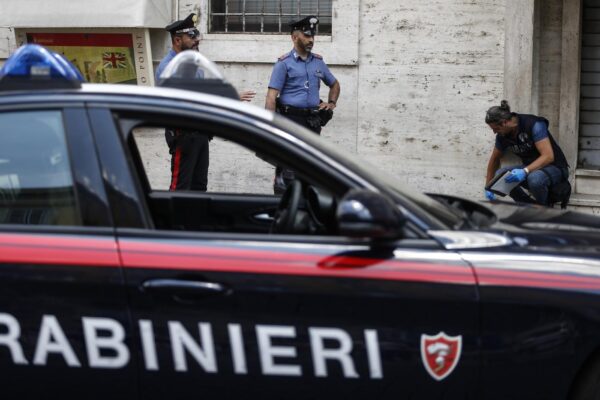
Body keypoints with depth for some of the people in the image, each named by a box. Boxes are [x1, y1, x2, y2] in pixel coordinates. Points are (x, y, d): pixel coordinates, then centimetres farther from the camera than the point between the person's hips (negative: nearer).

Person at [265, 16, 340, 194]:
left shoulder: (318, 62, 13)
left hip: (313, 121, 5)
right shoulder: (284, 63, -4)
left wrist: (332, 103, 12)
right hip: (291, 119, -5)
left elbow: (334, 84, 31)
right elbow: (271, 97, -10)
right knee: (287, 170, -8)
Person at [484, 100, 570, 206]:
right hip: (531, 168, 6)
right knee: (500, 174, -19)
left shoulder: (533, 125, -24)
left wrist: (525, 171, -42)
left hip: (555, 168, -6)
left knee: (534, 178, -40)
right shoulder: (502, 136, -4)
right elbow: (494, 159, 14)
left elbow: (548, 156, -31)